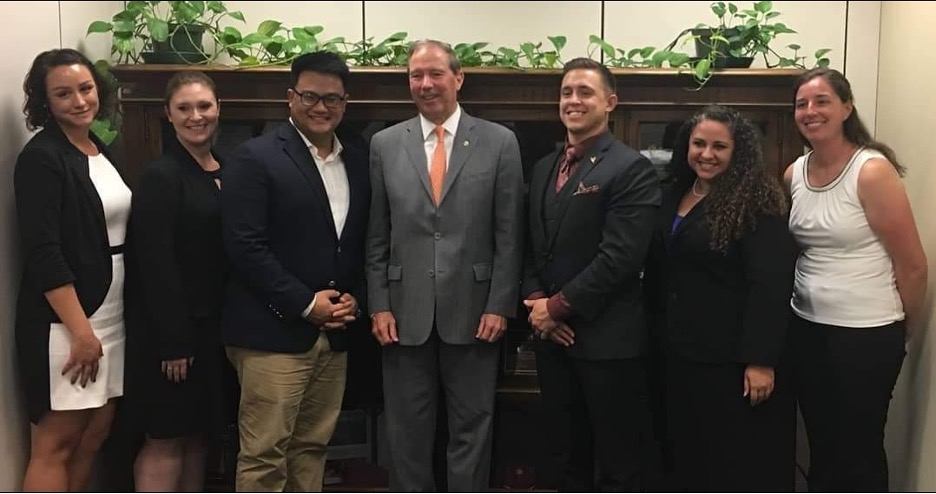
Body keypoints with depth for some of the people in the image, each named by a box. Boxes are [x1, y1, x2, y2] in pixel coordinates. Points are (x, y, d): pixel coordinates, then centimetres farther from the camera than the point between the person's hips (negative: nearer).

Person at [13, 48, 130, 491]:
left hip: (109, 315, 8)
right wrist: (80, 330, -19)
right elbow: (42, 253, -17)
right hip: (62, 321, -7)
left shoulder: (103, 152, 12)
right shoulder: (41, 157, -10)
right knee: (55, 444, 0)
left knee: (94, 435, 12)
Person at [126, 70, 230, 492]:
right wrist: (173, 341, -19)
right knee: (165, 439, 1)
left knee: (197, 434, 15)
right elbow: (155, 264, -17)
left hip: (212, 326, 7)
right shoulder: (160, 176, -12)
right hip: (170, 330, -7)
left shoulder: (226, 171, 9)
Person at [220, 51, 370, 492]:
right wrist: (306, 303, -14)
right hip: (274, 332, -6)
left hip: (334, 333, 6)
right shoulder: (255, 158, -7)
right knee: (263, 454, 0)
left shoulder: (357, 163, 12)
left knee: (312, 447, 14)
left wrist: (355, 298, -1)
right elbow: (245, 246, -14)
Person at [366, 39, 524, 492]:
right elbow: (377, 236, 5)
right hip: (406, 313, 2)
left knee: (472, 428, 10)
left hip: (473, 311, -1)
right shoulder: (385, 144, 5)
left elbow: (508, 234, -1)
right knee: (406, 432, 12)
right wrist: (379, 306, 0)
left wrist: (500, 306, -6)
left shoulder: (499, 142, 0)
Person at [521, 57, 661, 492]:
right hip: (552, 337, 7)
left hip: (607, 339, -7)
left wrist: (558, 307, -13)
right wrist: (536, 304, -3)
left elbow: (620, 257, -19)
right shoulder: (544, 167, 13)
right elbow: (532, 248, 14)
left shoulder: (632, 169, -10)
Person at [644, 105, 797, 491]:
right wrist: (659, 336, 11)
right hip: (680, 352, 7)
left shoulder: (756, 202, -13)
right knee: (688, 455, 18)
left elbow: (770, 285, -18)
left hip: (733, 358, -7)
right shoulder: (672, 195, 9)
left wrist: (761, 360, -21)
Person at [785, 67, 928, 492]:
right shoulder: (793, 174, 2)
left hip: (866, 333, -5)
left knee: (858, 450, 9)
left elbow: (913, 264, -11)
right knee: (820, 443, 17)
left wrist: (903, 330, 1)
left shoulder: (872, 170, -16)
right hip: (807, 327, 6)